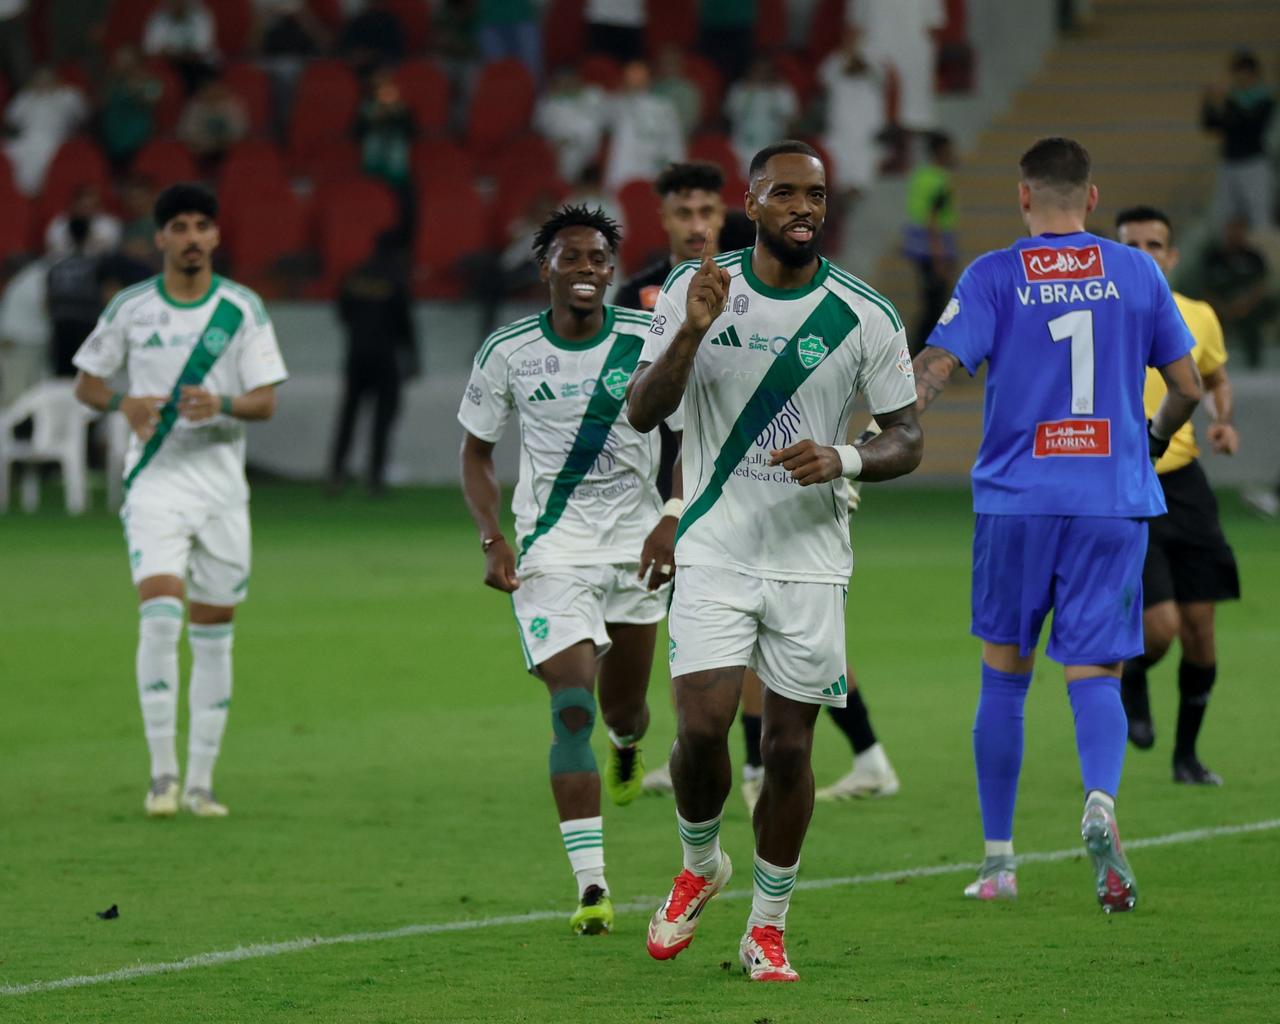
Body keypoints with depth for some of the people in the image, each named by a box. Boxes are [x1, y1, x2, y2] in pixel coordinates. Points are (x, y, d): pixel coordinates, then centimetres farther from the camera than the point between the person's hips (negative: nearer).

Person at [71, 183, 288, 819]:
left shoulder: (243, 309, 2)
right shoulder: (130, 308, 2)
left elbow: (266, 401, -1)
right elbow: (86, 384, 10)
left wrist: (222, 403, -22)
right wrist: (124, 404, -12)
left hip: (222, 485, 2)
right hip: (154, 482, -2)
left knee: (214, 633, 4)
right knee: (160, 611, -19)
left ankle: (201, 782, 13)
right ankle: (162, 771, -13)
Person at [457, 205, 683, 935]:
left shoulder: (648, 342, -6)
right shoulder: (509, 353, -4)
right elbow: (477, 454, 7)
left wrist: (671, 521, -12)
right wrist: (493, 538, -7)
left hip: (635, 545, 2)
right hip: (550, 552, -2)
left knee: (624, 704, 14)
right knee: (571, 704, -17)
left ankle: (628, 745, 56)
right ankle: (591, 888, -20)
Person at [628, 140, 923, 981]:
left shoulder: (866, 318, -3)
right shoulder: (697, 288, -1)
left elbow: (907, 440, 3)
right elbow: (642, 413, -4)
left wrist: (845, 461, -18)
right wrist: (691, 333, -21)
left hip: (812, 557, 0)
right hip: (715, 549, 0)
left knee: (789, 744, 1)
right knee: (702, 726, -13)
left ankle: (769, 926, 16)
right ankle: (700, 865, 17)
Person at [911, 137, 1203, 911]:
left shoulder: (994, 278, -1)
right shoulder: (1137, 273, 4)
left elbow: (935, 368, -13)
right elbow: (1188, 386, 7)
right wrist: (1155, 437, 26)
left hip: (1017, 498, 0)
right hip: (1115, 499, 0)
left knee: (1004, 674, 12)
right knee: (1095, 674, 1)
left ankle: (999, 861, 16)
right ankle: (1102, 799, -30)